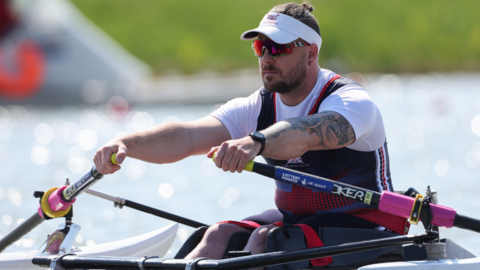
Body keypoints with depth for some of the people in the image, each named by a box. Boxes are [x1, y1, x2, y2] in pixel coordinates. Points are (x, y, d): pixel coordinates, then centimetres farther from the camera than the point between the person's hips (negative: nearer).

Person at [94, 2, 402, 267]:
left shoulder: (351, 100, -18)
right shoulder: (257, 108, 1)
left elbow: (305, 135, -42)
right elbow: (187, 137, -15)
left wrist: (255, 142, -62)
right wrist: (125, 144, -32)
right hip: (294, 218, 6)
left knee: (265, 238, -29)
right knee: (220, 235, -17)